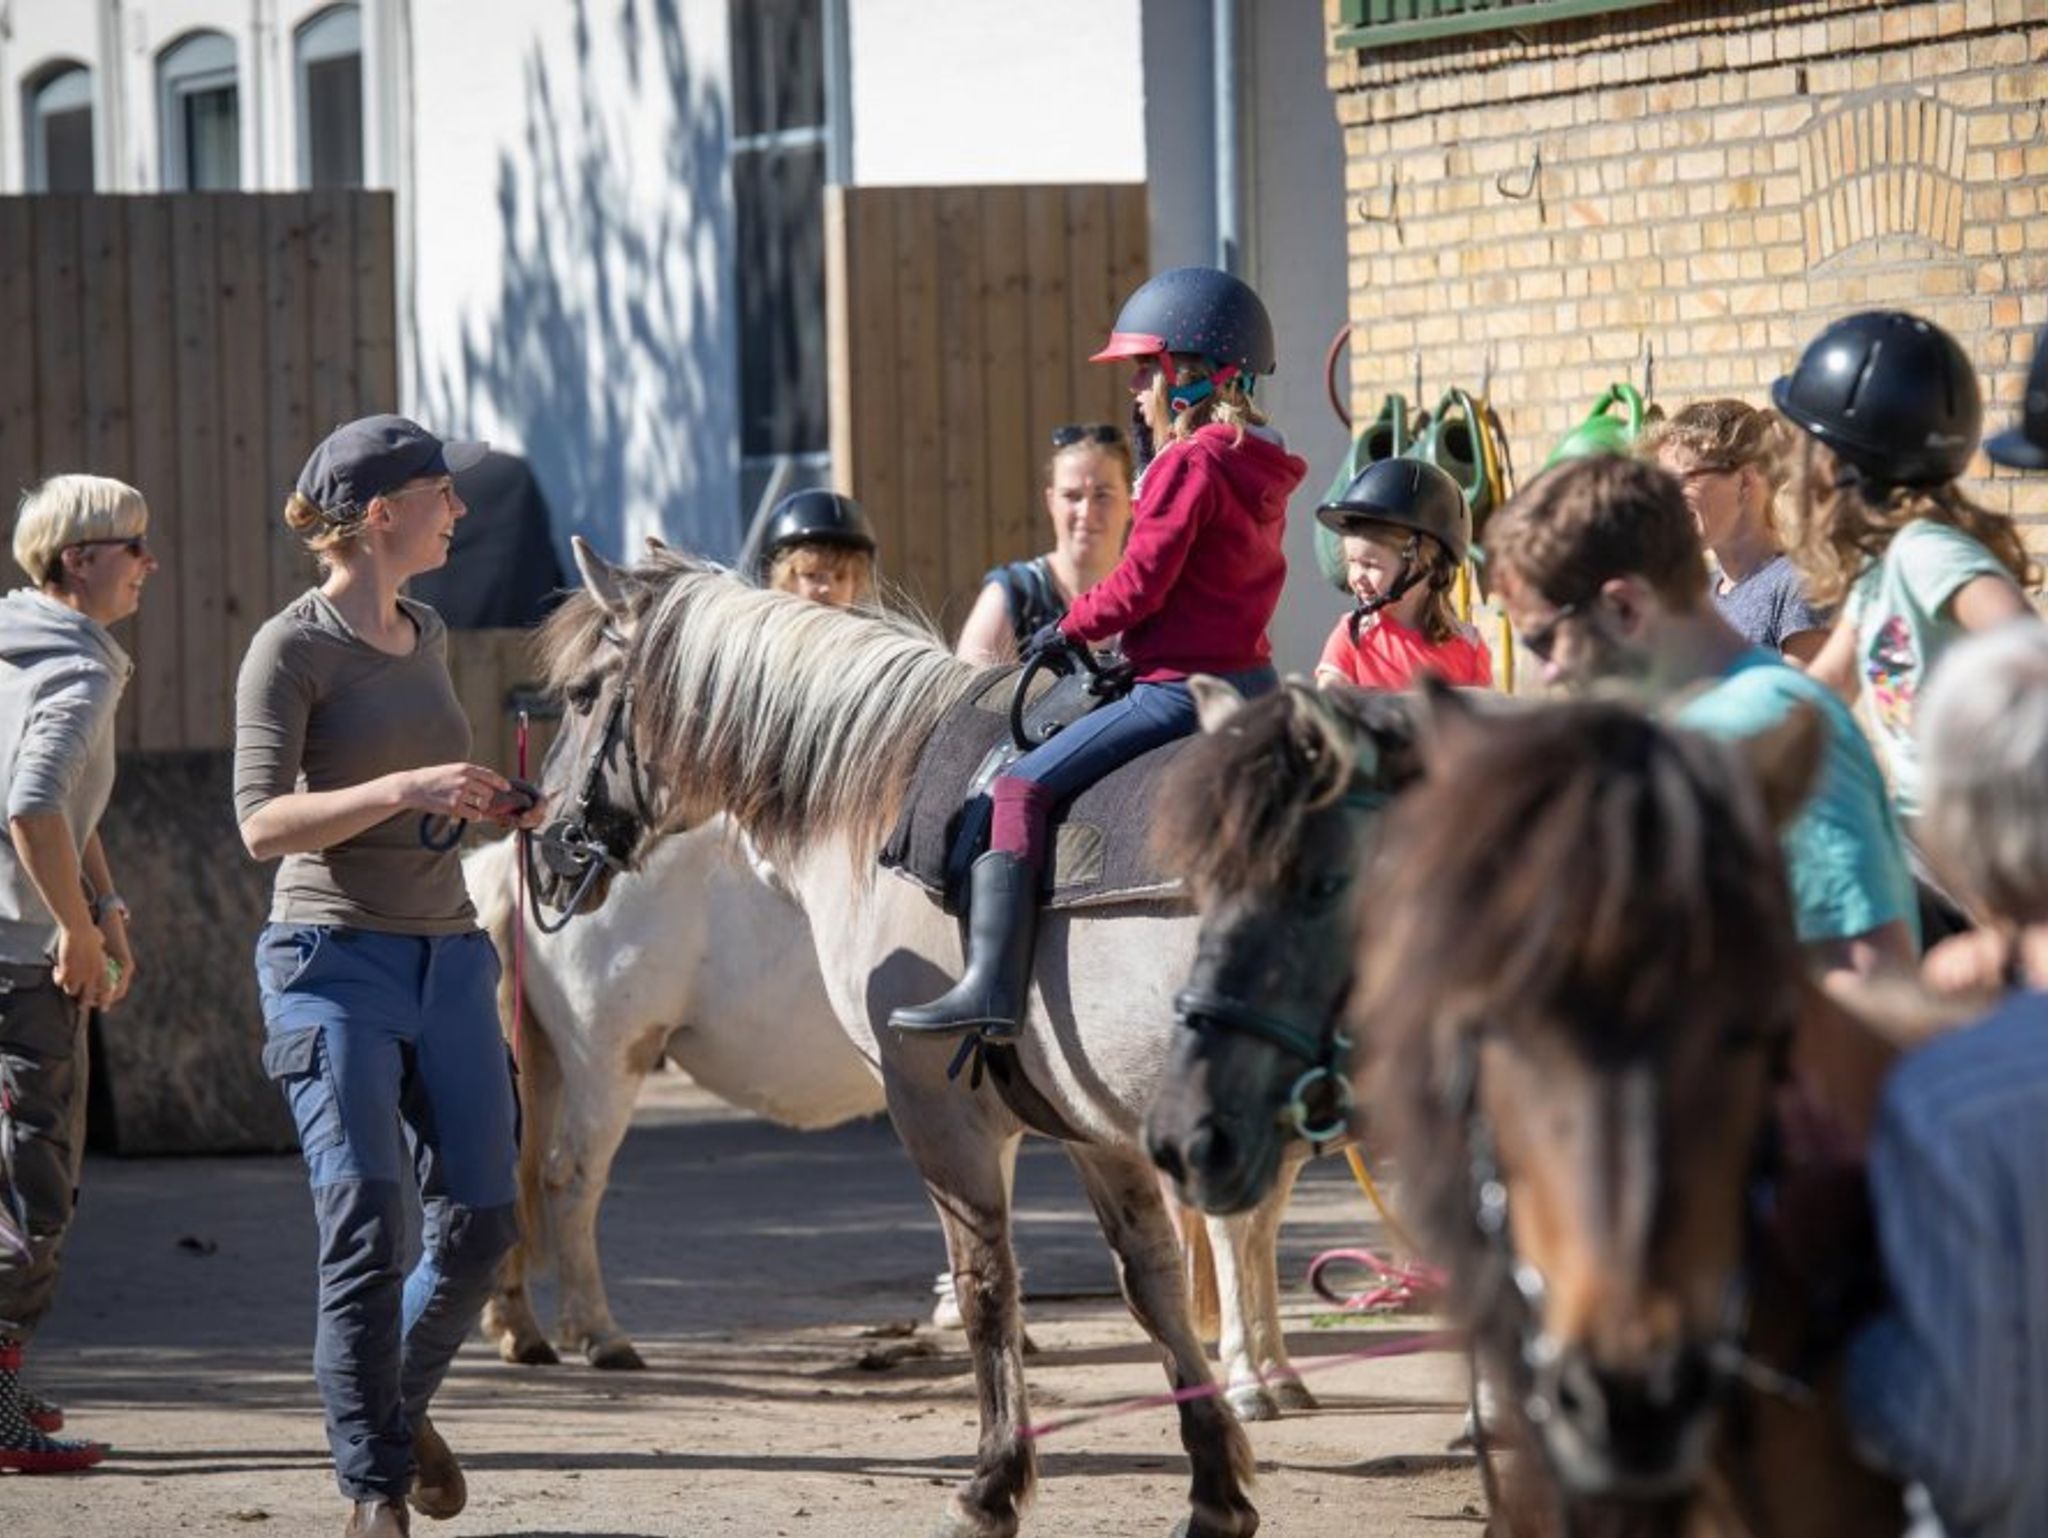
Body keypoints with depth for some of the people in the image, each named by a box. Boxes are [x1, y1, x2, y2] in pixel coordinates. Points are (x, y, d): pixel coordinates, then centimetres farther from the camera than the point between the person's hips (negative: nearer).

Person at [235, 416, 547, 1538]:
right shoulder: (291, 648, -8)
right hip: (335, 961, -7)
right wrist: (406, 788, -27)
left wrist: (491, 805, 8)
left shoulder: (427, 639, 13)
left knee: (480, 1221, 4)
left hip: (448, 953, 7)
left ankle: (404, 1404, 30)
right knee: (365, 1228, -11)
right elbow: (263, 821, -16)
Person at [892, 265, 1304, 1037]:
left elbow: (1140, 583, -18)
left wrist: (1069, 628, -2)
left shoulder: (1187, 465, -14)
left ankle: (993, 985, -21)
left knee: (1019, 787, -11)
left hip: (1180, 685, -10)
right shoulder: (1259, 473, 14)